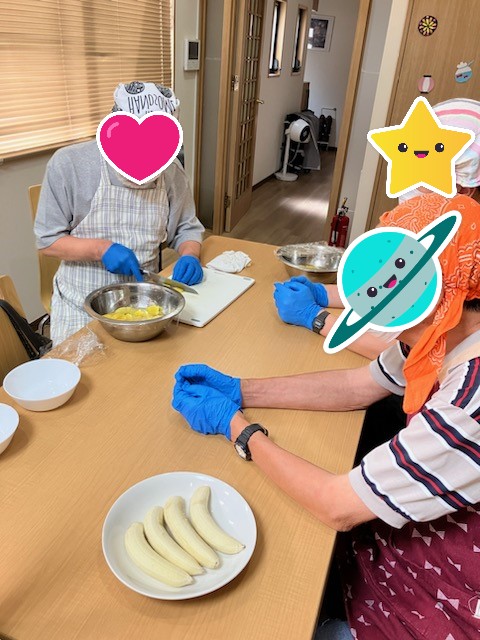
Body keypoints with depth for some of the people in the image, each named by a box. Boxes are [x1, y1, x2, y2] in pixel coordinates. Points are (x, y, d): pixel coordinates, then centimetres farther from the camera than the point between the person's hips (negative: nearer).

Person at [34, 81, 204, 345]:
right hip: (80, 305, -2)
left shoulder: (171, 171, -3)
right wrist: (101, 249, -21)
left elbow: (187, 228, 12)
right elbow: (48, 239, -5)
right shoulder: (68, 164, -11)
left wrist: (189, 255, -10)